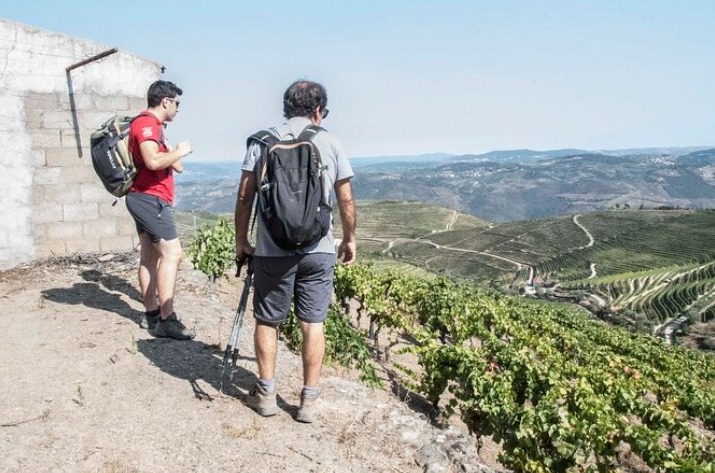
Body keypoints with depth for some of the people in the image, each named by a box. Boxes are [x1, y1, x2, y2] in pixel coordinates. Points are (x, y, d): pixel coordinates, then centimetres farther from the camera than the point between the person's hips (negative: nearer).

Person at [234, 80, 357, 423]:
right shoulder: (330, 143, 4)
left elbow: (244, 196, -1)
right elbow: (346, 199, 6)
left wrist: (241, 240, 10)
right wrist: (349, 239, 19)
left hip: (272, 249, 0)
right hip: (318, 249, 1)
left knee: (267, 321, 14)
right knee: (313, 323, 9)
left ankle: (266, 394, 23)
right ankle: (309, 400, 17)